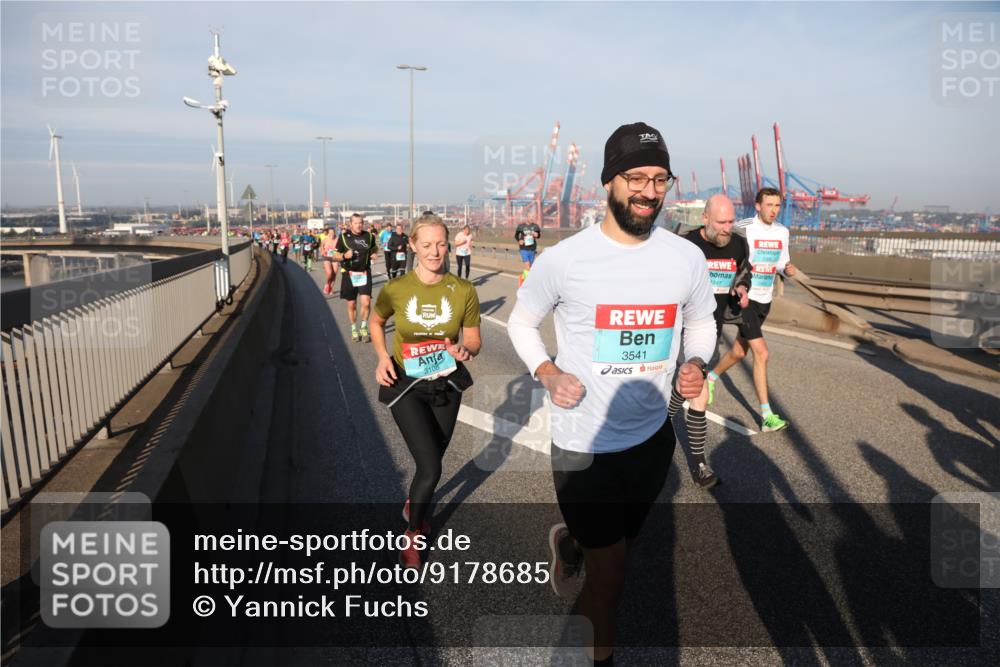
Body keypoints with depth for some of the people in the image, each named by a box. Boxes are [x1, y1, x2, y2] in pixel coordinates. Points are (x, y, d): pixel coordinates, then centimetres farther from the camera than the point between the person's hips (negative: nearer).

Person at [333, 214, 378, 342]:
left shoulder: (369, 236, 4)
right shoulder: (343, 237, -3)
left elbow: (375, 248, 24)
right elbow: (335, 255, 1)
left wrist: (374, 252, 1)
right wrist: (344, 256, -19)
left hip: (365, 274, 1)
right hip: (349, 274, -1)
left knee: (366, 302, -11)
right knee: (351, 304, 7)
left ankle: (363, 327, 11)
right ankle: (354, 329, 26)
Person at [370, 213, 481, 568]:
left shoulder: (463, 291, -12)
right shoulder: (395, 289, -13)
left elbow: (474, 341, -1)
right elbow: (376, 322, 8)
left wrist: (464, 349, -24)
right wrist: (382, 357, -8)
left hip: (446, 384, 3)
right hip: (406, 384, -2)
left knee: (431, 461, 19)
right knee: (431, 467, -9)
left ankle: (414, 505, 54)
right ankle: (412, 535, 20)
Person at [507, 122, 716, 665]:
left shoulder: (686, 257, -4)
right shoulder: (564, 259, -14)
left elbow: (702, 323, 12)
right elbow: (521, 321, 0)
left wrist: (695, 363, -11)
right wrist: (547, 373, -18)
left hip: (652, 437, 5)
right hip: (583, 446, -4)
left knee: (620, 547, 26)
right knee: (609, 578, 6)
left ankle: (569, 543, 61)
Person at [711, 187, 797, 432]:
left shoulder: (782, 231, 7)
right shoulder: (743, 228, -14)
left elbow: (782, 261, 16)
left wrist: (788, 268, -6)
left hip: (765, 301, 7)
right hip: (744, 299, -7)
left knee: (739, 351, 16)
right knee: (761, 353, -12)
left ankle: (712, 377, 43)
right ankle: (766, 416, -5)